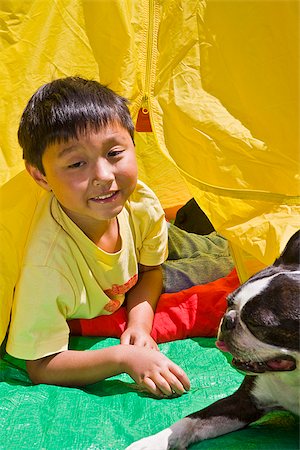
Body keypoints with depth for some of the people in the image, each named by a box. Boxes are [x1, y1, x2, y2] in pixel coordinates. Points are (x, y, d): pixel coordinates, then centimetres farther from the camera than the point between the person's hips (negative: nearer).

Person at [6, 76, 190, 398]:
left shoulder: (143, 204, -31)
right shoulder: (47, 262, -47)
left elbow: (150, 269, -8)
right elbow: (41, 366, -36)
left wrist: (140, 323, -24)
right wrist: (124, 358, -46)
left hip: (123, 304, 3)